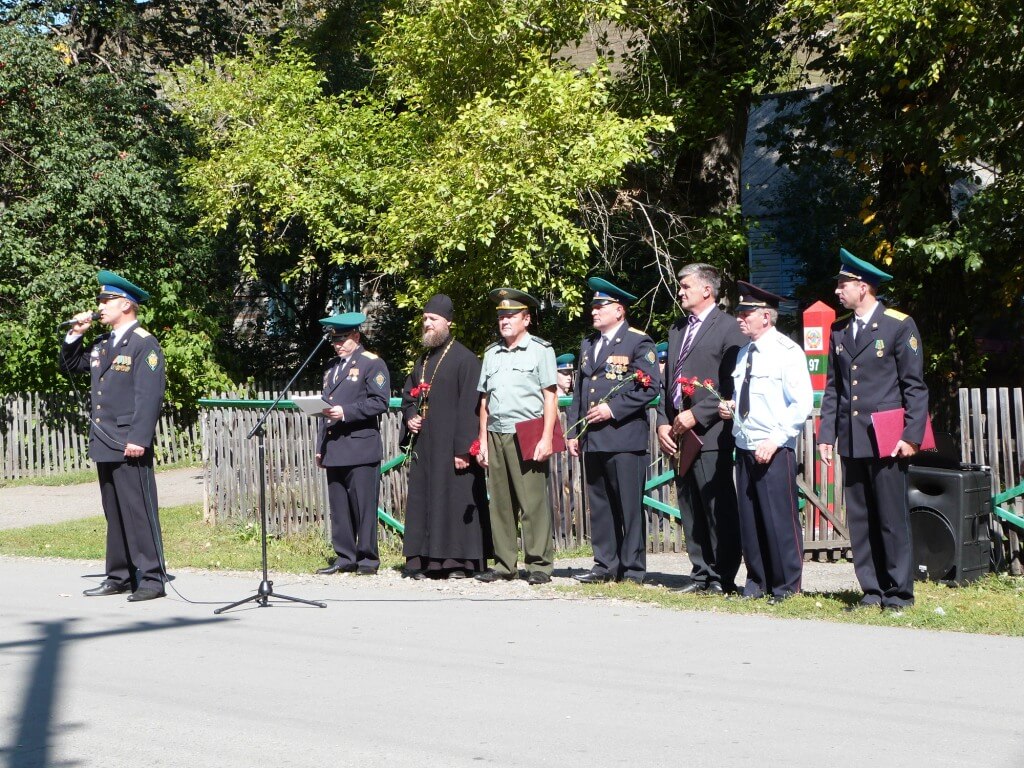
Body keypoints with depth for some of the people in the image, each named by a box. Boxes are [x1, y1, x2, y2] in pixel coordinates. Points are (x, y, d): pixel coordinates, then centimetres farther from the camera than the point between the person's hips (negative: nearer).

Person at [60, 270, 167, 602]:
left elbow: (150, 394, -16)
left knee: (139, 511, -7)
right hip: (104, 443, 9)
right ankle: (119, 577, 18)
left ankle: (152, 579, -4)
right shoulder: (102, 344, 17)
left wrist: (139, 438, -22)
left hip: (129, 445, -9)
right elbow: (69, 366, 27)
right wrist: (75, 335, 11)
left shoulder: (144, 344, -9)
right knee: (114, 512, 12)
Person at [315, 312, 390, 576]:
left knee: (363, 505, -6)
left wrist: (346, 412, -17)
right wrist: (321, 447, 19)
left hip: (361, 447, -7)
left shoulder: (372, 364, 1)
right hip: (334, 450, 7)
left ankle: (368, 559, 0)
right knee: (339, 506, 6)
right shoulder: (331, 367, 24)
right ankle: (344, 558, 11)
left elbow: (380, 402, -10)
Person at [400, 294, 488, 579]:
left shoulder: (465, 359, -7)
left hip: (451, 446, -7)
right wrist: (409, 417, 5)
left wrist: (463, 449, -18)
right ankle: (424, 559, 10)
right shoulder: (424, 360, 17)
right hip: (424, 445, 8)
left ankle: (459, 561, -2)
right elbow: (408, 395, 28)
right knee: (423, 499, 6)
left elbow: (470, 407, -13)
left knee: (455, 499, -6)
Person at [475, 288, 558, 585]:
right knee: (500, 502, 5)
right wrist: (483, 441, 13)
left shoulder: (540, 350, 3)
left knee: (533, 502, -7)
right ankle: (504, 564, 11)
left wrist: (546, 438, -10)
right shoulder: (492, 354, 17)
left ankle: (540, 565, -2)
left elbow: (550, 397, -1)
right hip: (496, 436, 5)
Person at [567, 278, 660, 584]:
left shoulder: (638, 342, -1)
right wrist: (573, 432, 15)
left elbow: (650, 386, -9)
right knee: (599, 506, 8)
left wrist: (613, 408, -15)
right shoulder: (588, 345, 21)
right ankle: (605, 565, 15)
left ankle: (633, 569, 2)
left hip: (625, 438, -7)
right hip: (592, 441, 7)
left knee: (629, 507, -3)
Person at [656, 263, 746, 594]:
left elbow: (732, 385, -11)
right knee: (690, 508, 8)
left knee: (718, 508, -5)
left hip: (710, 433, -7)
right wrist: (663, 423, 8)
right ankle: (701, 573, 14)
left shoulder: (728, 328, -5)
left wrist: (697, 415, -14)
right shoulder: (677, 330, 20)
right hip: (679, 433, 7)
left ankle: (723, 577, 0)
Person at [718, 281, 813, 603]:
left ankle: (786, 586, 6)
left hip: (775, 450, -7)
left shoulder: (787, 351, -8)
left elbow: (802, 404, -13)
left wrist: (775, 441, -19)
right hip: (745, 447, 7)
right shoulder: (744, 353, 16)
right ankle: (757, 582, 19)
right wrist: (729, 407, 6)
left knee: (780, 518, -4)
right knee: (749, 518, 9)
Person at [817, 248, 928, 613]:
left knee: (892, 519, -3)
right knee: (860, 520, 6)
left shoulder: (899, 326, -3)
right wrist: (826, 435, 7)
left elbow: (915, 387, -4)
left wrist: (911, 435, -11)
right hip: (851, 442, 6)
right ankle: (872, 591, 12)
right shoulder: (839, 331, 14)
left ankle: (899, 593, 4)